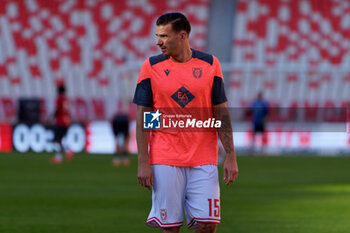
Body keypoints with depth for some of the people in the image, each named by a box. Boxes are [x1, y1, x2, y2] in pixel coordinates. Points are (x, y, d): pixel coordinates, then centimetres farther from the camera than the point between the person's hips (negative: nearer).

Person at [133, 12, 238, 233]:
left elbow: (221, 113, 6)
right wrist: (142, 162, -6)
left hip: (204, 160, 1)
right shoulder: (152, 66, 1)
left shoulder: (210, 64, 3)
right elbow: (143, 117, 1)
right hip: (164, 160, -1)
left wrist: (231, 156, -1)